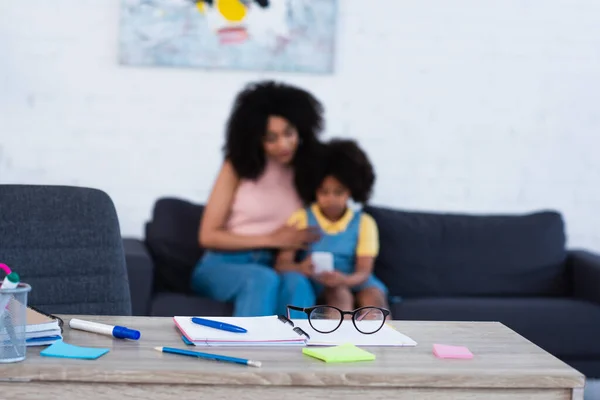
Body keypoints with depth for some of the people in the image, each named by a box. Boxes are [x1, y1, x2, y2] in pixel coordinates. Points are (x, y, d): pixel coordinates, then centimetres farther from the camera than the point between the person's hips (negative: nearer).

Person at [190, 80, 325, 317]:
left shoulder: (308, 171, 9)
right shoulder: (238, 166, 1)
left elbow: (312, 235, 16)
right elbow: (208, 236, -2)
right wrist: (271, 239, -8)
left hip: (276, 269, 2)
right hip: (221, 266, -2)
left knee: (296, 283, -36)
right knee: (263, 279, -38)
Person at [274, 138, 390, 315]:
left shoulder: (364, 222, 6)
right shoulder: (301, 219, 2)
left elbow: (364, 271, -5)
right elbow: (282, 264, -8)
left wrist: (344, 279, -30)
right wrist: (301, 268, -33)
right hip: (316, 282, -2)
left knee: (375, 298, -30)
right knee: (340, 295, -33)